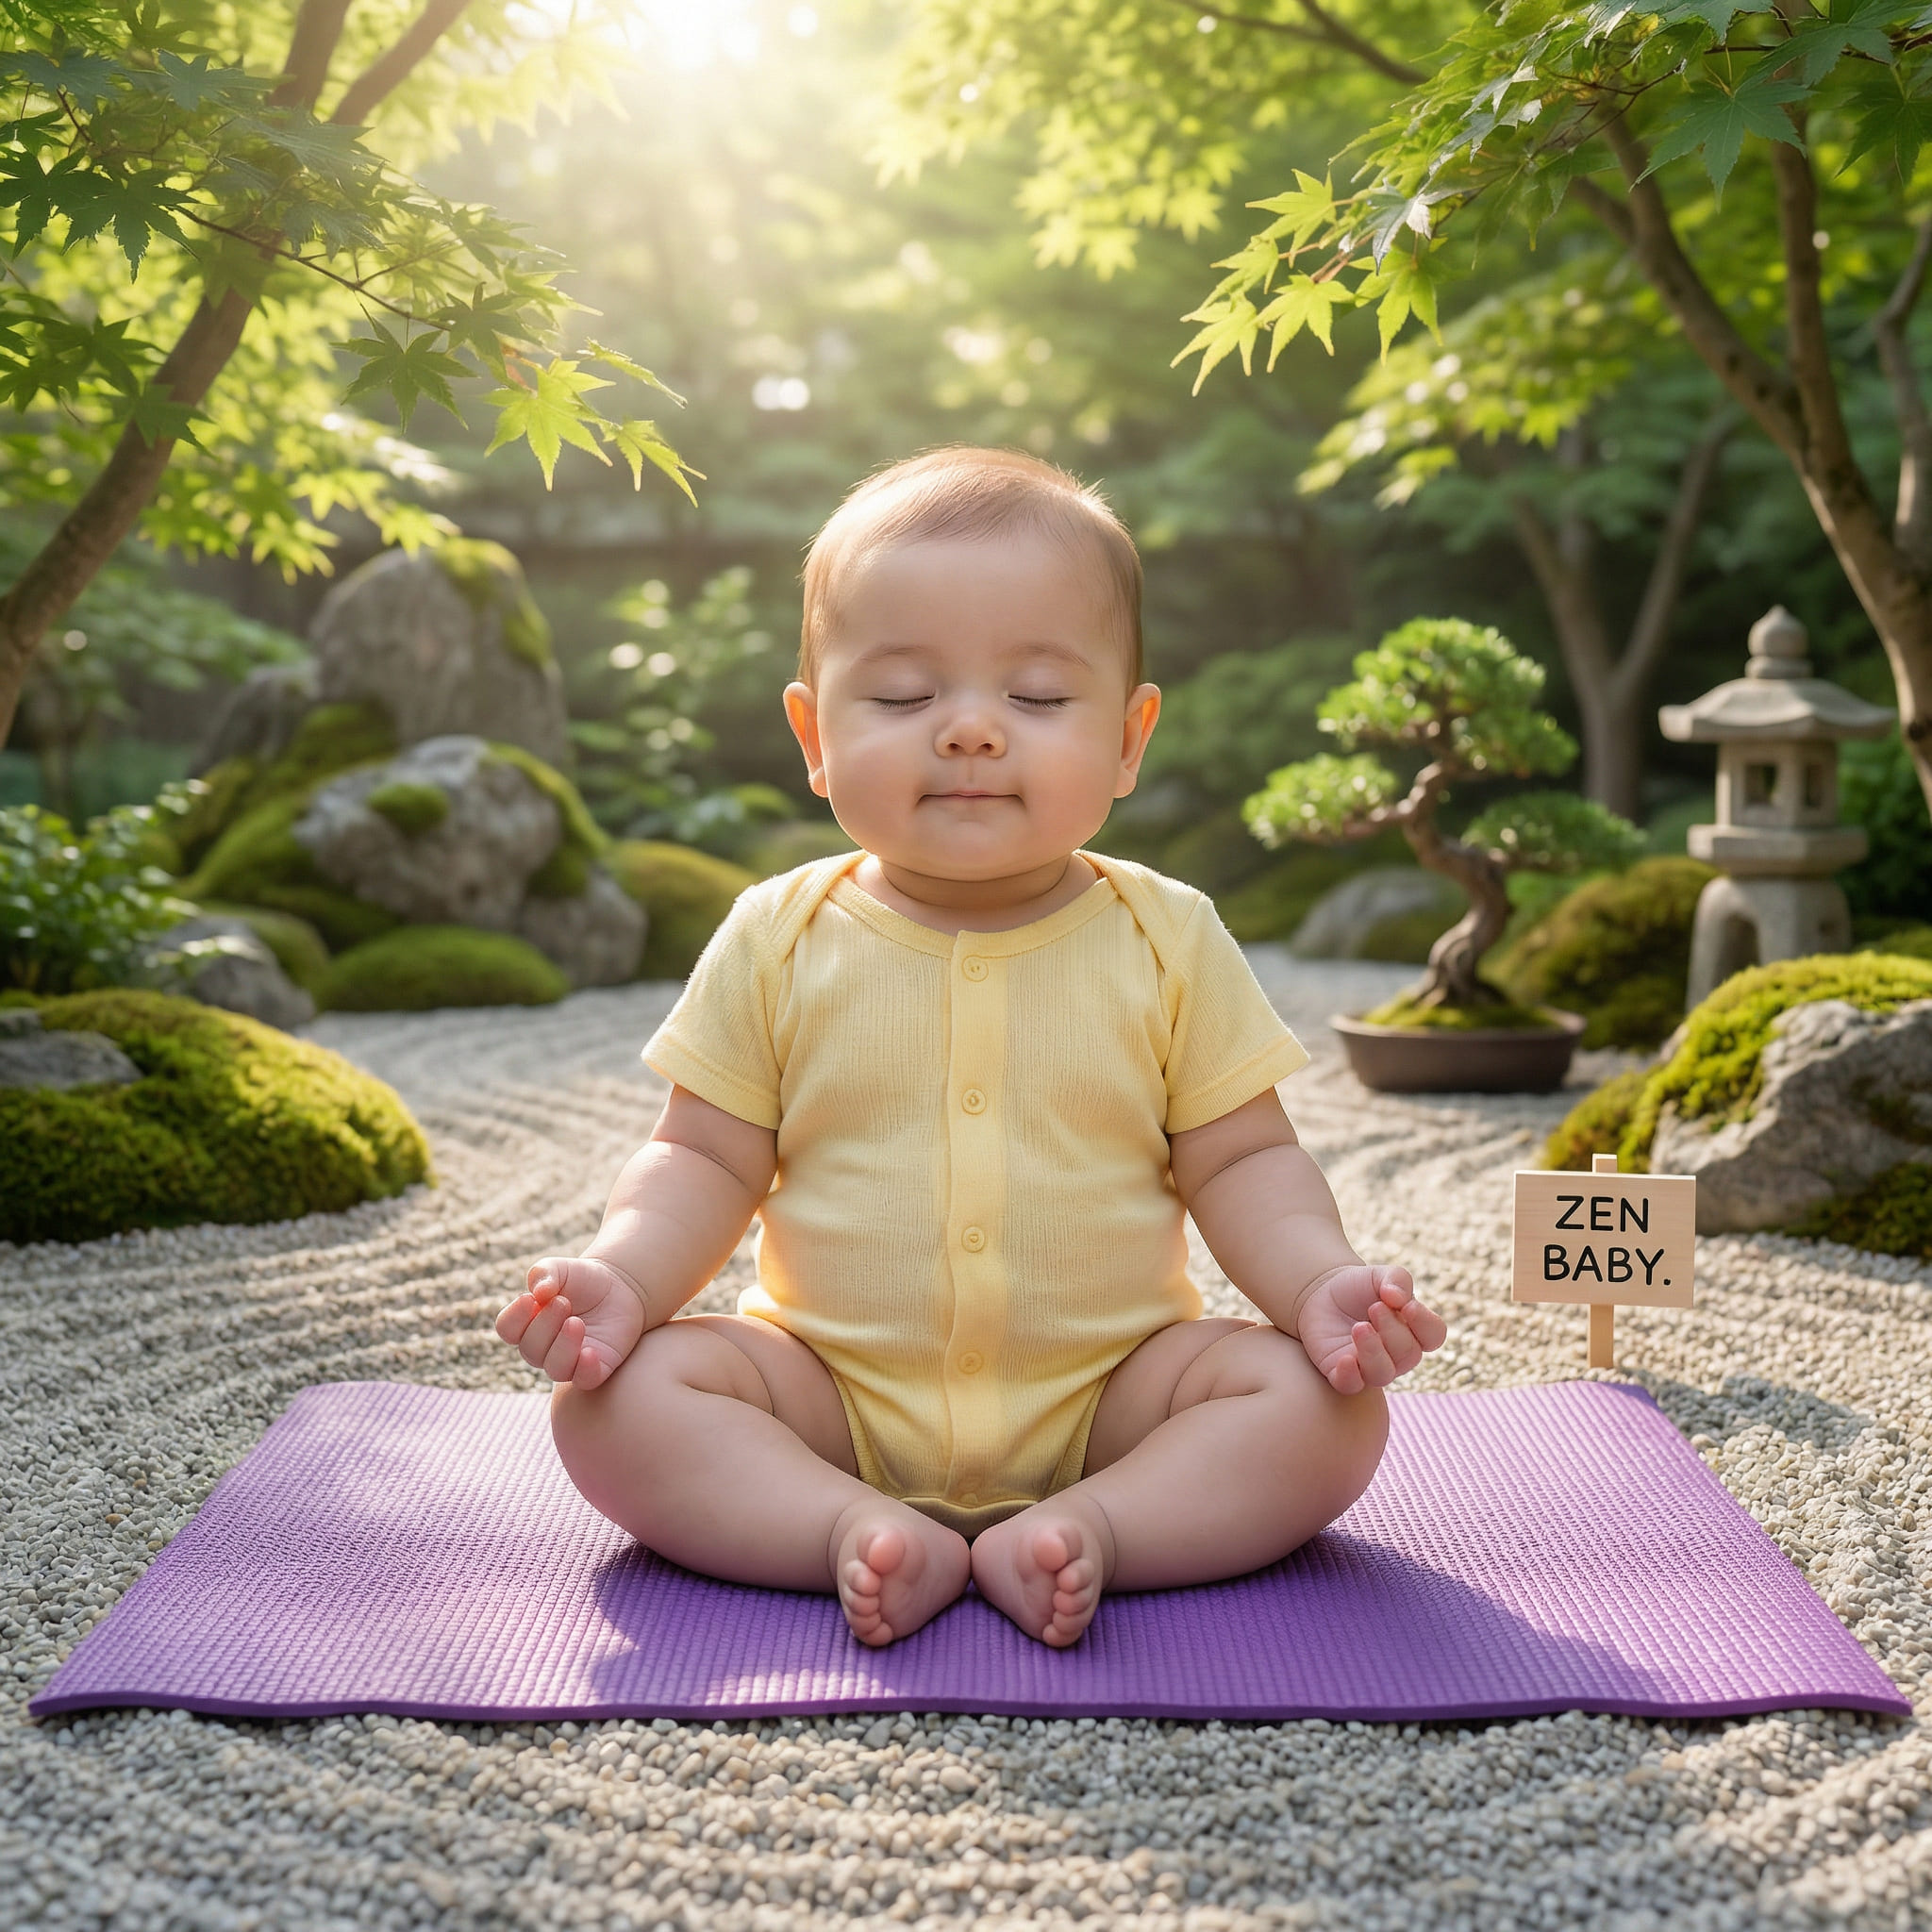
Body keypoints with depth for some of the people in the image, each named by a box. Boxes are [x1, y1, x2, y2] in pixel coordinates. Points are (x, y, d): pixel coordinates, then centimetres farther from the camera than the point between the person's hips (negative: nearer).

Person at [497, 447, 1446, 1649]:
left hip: (1105, 1395, 0)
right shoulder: (778, 941, -2)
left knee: (1328, 1405, -20)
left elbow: (1241, 1161, 1)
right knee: (612, 1393, -20)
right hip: (837, 1398, 1)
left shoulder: (1168, 941, -3)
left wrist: (1322, 1282, -18)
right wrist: (622, 1276, -17)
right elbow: (707, 1159, 2)